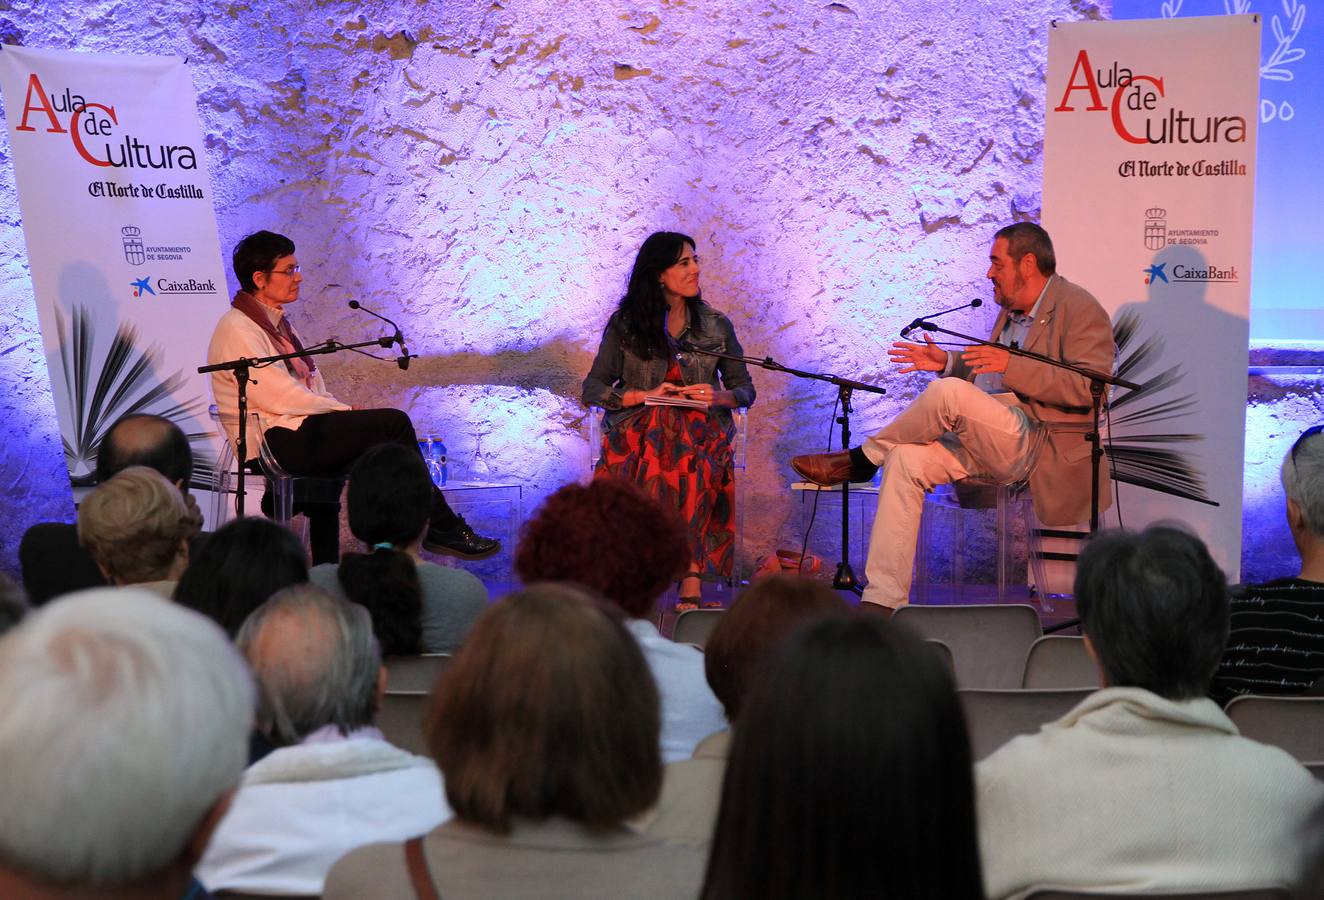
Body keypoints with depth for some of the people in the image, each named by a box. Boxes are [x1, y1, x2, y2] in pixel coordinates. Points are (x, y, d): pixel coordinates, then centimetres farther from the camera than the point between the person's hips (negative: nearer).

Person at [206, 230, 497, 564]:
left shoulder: (277, 321, 19)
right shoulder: (237, 330, -12)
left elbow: (312, 384, 19)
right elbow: (280, 398, -19)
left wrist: (335, 409, -1)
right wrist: (342, 410, -10)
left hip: (300, 433, 9)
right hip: (276, 442, -9)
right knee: (394, 423, -15)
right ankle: (442, 528, -7)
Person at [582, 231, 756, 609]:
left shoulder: (716, 326, 13)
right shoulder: (625, 324, 8)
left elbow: (745, 389, 15)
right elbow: (592, 390, 5)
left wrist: (717, 397, -9)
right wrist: (646, 395, -11)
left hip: (699, 429, 1)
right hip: (638, 428, -1)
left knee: (695, 466, -36)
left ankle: (691, 592, -39)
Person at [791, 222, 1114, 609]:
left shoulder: (1080, 308, -7)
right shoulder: (1011, 309, 20)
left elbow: (1089, 387, -19)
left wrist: (1010, 365, -26)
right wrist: (947, 363, 9)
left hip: (1038, 444, -8)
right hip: (990, 442, 9)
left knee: (947, 392, -29)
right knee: (906, 459, -14)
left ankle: (862, 459, -7)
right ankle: (884, 600, -16)